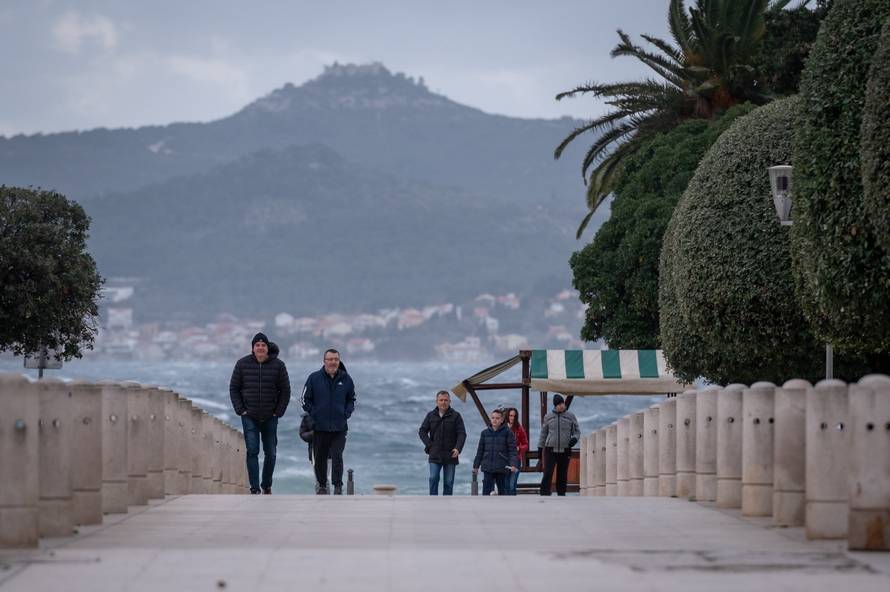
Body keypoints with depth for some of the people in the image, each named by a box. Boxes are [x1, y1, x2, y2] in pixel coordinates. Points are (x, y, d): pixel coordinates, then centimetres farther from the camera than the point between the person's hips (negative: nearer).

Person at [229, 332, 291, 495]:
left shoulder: (278, 365, -2)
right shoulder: (242, 364, -2)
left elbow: (285, 390, 4)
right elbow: (234, 388, 5)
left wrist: (279, 412, -3)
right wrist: (240, 410, -4)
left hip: (270, 418, 1)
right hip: (249, 417, -1)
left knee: (270, 453, 8)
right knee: (252, 451, -10)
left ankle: (267, 485, 25)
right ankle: (254, 489, -9)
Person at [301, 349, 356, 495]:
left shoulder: (346, 379, 4)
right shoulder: (314, 378, -2)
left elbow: (351, 399, 16)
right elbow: (306, 399, 5)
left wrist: (346, 414, 2)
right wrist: (314, 414, -4)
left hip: (339, 428, 0)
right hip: (319, 427, 0)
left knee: (337, 457, -10)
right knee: (320, 458, 9)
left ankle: (338, 487, -7)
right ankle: (321, 484, 25)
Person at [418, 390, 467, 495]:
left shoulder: (456, 416, 1)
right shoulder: (431, 415, 8)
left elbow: (462, 434, -4)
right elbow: (422, 431, 13)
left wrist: (458, 448, -19)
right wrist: (429, 444, -1)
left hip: (450, 455, -1)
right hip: (435, 456, 1)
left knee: (449, 482, 2)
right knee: (433, 479, -10)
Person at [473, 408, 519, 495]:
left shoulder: (507, 432, -2)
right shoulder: (485, 433, 7)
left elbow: (512, 450, -5)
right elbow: (480, 451, 13)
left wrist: (513, 464, -17)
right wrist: (476, 466, 13)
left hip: (502, 468, -2)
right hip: (488, 468, 2)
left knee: (502, 490, 9)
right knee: (486, 491, -7)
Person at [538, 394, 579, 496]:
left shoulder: (570, 416, 4)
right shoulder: (548, 417, 5)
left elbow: (577, 430, 11)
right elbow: (543, 433, 14)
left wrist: (575, 438, -11)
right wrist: (540, 448, 12)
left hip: (565, 451, 1)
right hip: (550, 450, -1)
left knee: (562, 476, 4)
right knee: (547, 474, -12)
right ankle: (544, 496, -15)